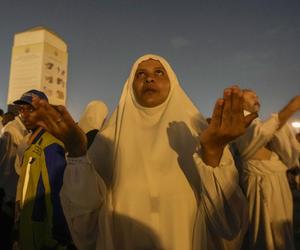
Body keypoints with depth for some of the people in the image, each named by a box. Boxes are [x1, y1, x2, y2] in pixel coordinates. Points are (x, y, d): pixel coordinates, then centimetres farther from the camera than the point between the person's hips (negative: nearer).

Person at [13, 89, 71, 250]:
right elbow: (28, 187, 11)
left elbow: (56, 194, -25)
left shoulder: (50, 145, -24)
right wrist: (20, 218, 13)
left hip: (41, 231, -8)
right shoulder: (32, 143, 7)